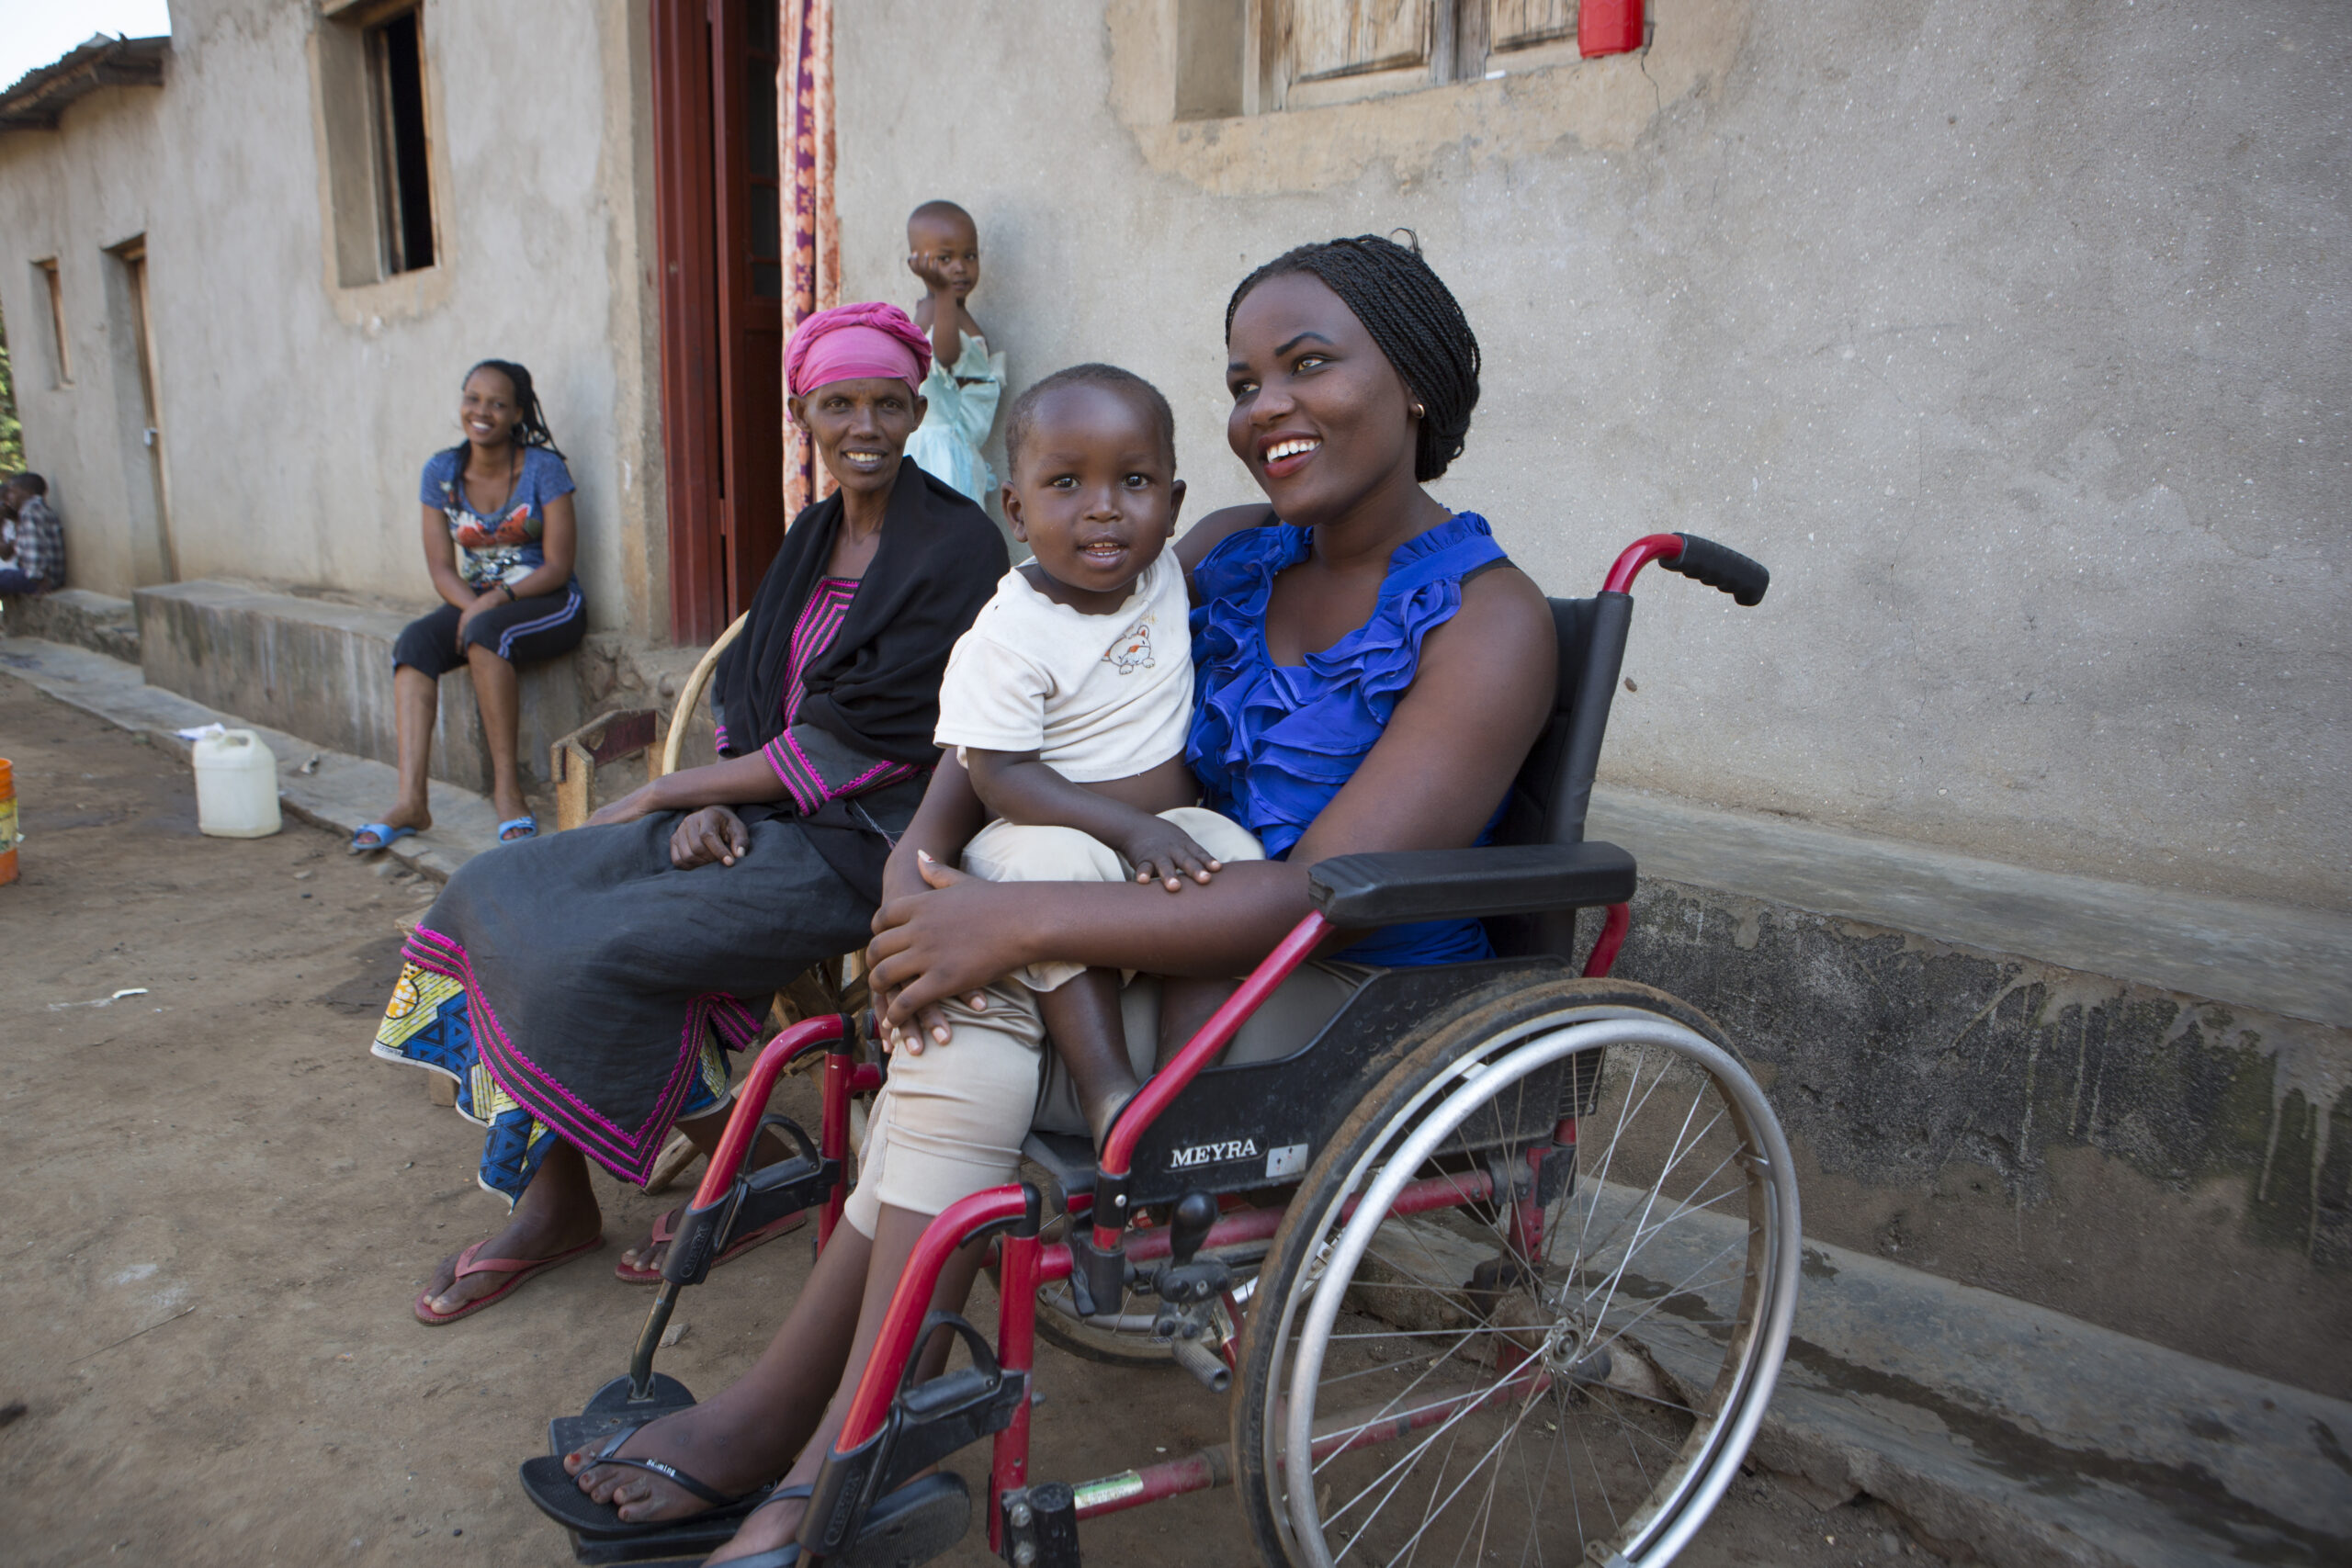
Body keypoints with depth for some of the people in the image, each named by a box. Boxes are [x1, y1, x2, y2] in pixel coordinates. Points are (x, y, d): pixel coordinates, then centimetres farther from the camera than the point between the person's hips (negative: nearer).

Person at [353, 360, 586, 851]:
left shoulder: (543, 468, -7)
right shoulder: (442, 471, 5)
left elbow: (557, 567, -11)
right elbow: (442, 568, 2)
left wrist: (497, 599, -24)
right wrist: (472, 604, -18)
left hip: (549, 603, -4)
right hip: (475, 601, 4)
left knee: (486, 634, -35)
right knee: (413, 641, -25)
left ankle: (507, 787, -27)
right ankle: (411, 800, -33)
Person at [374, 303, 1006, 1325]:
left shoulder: (957, 546, -12)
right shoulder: (815, 535, 14)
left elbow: (858, 749, -17)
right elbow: (745, 698, 15)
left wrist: (662, 795, -9)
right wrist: (712, 804, -8)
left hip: (861, 839, -8)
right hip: (759, 817, 9)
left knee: (593, 956, -22)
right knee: (497, 895, -2)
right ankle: (552, 1205, 9)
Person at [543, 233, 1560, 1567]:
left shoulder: (1487, 619, -13)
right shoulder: (1232, 554, 8)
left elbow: (1320, 897, -24)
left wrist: (1016, 920, -28)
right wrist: (923, 847, -15)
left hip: (1360, 1008, -6)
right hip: (1214, 940, 6)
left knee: (972, 1003, -25)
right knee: (962, 1002, -23)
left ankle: (783, 1425, -9)